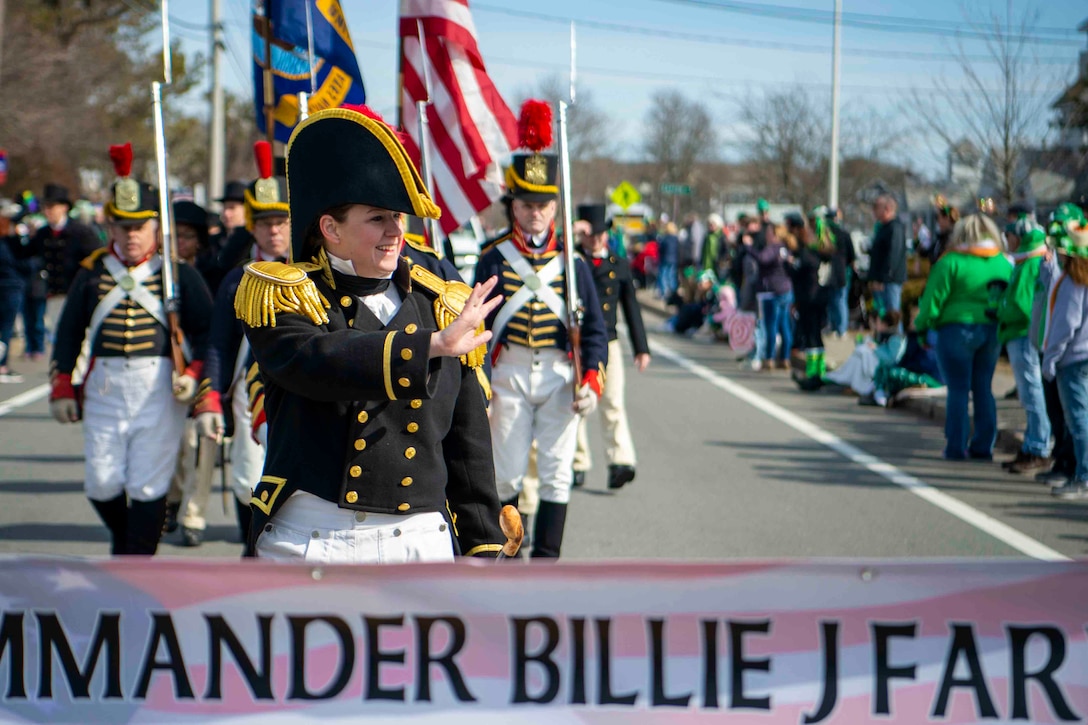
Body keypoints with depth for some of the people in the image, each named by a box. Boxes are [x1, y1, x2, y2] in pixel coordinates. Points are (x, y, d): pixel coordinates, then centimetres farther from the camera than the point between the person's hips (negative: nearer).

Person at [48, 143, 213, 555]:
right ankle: (123, 537, 35)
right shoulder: (92, 274, 8)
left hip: (159, 389, -2)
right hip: (104, 390, 2)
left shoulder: (178, 274, 2)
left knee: (148, 486, -2)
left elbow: (206, 330, 3)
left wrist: (195, 373, -11)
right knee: (102, 483, 6)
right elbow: (68, 335, 13)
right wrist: (62, 388, 8)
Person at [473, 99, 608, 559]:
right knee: (506, 475, 1)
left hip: (560, 378, 1)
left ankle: (546, 564, 5)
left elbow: (595, 328, 6)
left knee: (556, 474, 0)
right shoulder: (494, 259, 1)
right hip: (509, 377, -1)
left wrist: (591, 380, -6)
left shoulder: (572, 262, 5)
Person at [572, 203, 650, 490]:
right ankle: (578, 464, 13)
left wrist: (641, 348, 9)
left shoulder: (619, 265, 12)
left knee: (613, 403, -10)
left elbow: (631, 307, 13)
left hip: (608, 345, 1)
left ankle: (620, 462, -18)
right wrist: (571, 236, -21)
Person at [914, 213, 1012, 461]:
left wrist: (922, 325, 5)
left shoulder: (951, 262, -9)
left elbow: (933, 300, -8)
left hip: (957, 329, -4)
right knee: (984, 389, 11)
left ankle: (956, 447, 2)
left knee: (958, 390, 1)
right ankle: (983, 446, 12)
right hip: (991, 332, 4)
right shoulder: (1004, 263, 5)